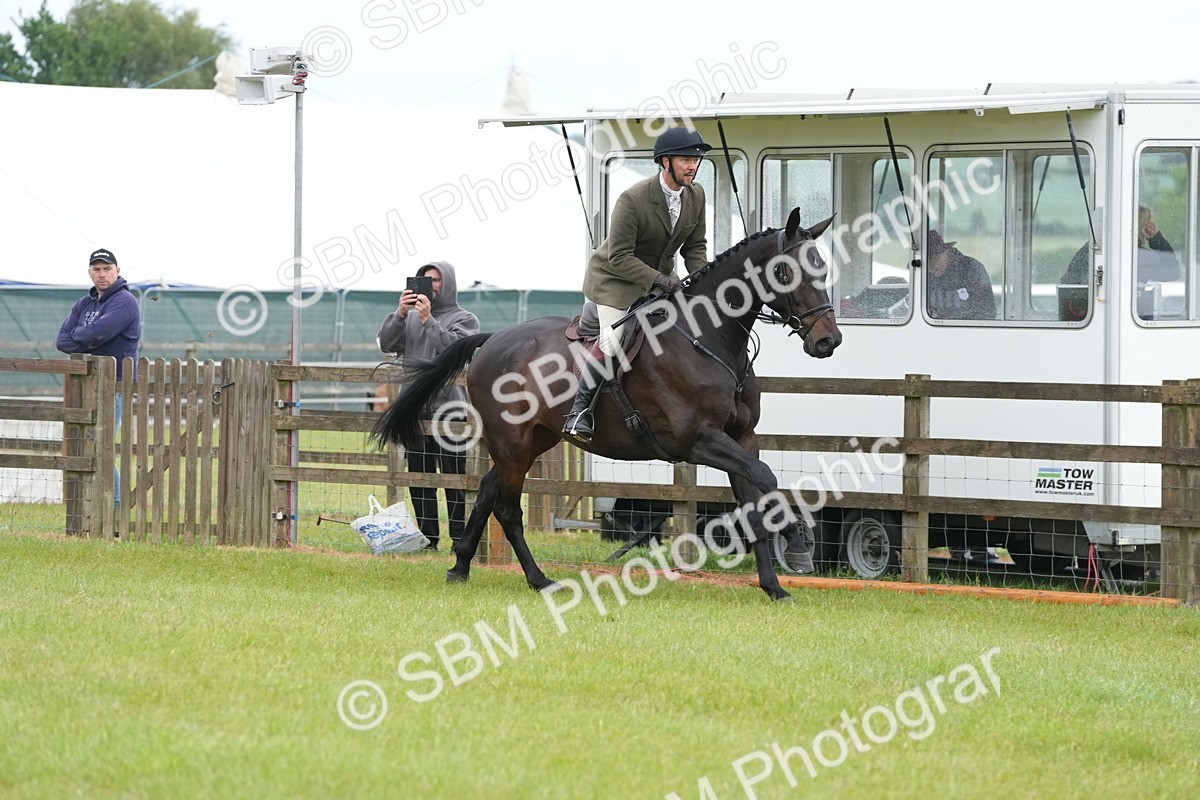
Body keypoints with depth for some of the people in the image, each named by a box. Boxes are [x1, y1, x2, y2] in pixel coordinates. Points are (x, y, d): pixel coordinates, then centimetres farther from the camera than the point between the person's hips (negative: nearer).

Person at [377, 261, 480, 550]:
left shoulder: (465, 319, 2)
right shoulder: (411, 317, 14)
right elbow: (387, 344, 4)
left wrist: (428, 320, -17)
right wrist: (400, 314, -9)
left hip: (449, 407, -5)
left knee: (454, 478, -6)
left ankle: (461, 540, -4)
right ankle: (428, 537, 15)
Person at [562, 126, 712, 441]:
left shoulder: (696, 194, -6)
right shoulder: (633, 199, -26)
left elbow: (695, 246, 6)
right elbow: (619, 257, -24)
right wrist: (657, 279, -32)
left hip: (660, 278, 7)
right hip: (617, 277, -7)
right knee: (613, 340, -21)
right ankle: (578, 410, -13)